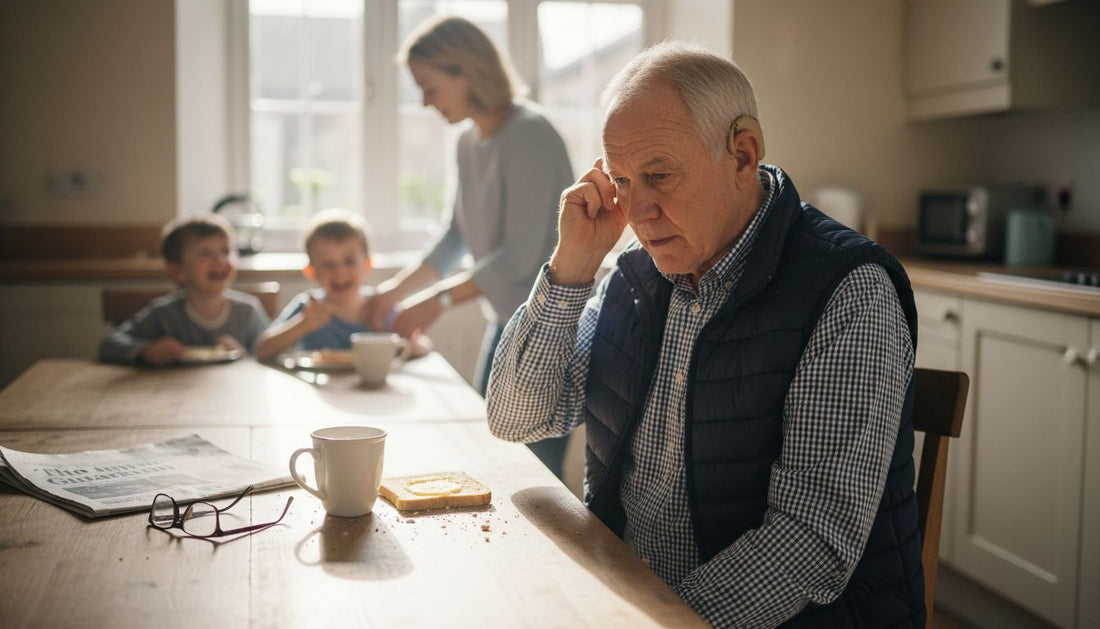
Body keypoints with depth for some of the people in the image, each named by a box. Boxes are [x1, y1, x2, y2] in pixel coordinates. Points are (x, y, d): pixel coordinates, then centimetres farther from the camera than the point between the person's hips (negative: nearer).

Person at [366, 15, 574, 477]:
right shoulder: (470, 143, 9)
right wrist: (395, 291, 13)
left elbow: (519, 257, -21)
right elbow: (456, 239, 19)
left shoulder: (529, 136, -18)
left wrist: (441, 299, -16)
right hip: (507, 321, 9)